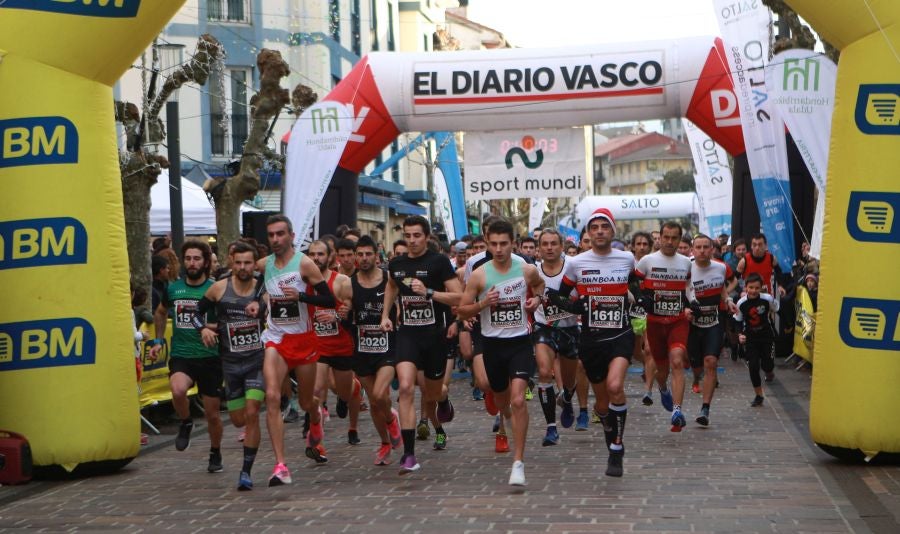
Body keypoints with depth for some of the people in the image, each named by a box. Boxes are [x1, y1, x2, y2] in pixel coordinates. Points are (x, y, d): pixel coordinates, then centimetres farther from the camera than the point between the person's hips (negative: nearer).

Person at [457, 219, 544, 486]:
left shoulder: (527, 270, -4)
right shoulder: (479, 275, -7)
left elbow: (540, 284, 21)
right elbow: (462, 311, -2)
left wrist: (536, 298, 0)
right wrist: (483, 304, -20)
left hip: (520, 341, -1)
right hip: (492, 343, 2)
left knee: (518, 400, -17)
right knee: (501, 399, 19)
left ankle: (519, 462, -14)